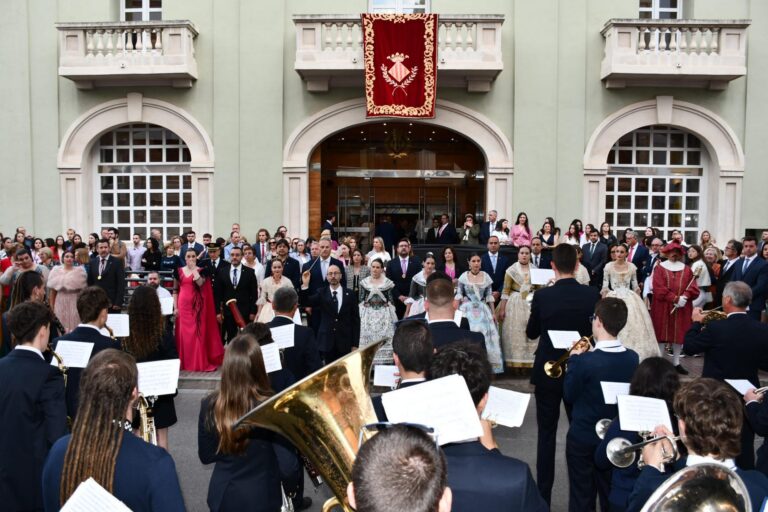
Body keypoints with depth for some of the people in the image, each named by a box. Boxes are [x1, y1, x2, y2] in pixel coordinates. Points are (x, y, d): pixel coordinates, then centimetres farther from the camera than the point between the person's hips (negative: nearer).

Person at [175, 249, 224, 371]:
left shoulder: (200, 271, 1)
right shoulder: (179, 271, 8)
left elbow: (200, 283, -21)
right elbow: (175, 290, 8)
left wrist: (194, 268, -16)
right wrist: (175, 307, 1)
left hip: (197, 305, -2)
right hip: (183, 305, 2)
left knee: (198, 333, -3)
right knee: (184, 333, 5)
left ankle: (200, 362, 3)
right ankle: (185, 362, 15)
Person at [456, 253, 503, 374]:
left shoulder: (486, 276, 3)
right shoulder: (463, 276, -1)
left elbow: (489, 296, 6)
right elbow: (459, 296, 1)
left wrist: (493, 313, 5)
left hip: (483, 310, 1)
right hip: (467, 310, -1)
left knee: (484, 333, -3)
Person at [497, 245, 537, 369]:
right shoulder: (511, 270, -1)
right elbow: (506, 290, -3)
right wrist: (502, 308, -7)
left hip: (531, 303, 3)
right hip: (515, 303, -2)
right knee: (515, 334, -1)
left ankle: (529, 363, 11)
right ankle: (515, 364, 5)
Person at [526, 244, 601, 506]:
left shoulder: (542, 296, -15)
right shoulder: (592, 295, -11)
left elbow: (531, 333, -2)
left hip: (547, 373, -1)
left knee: (546, 434, 9)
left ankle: (543, 495, 16)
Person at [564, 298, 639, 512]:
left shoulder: (585, 361, -27)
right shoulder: (633, 358, -11)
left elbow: (569, 396, -12)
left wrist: (574, 360, -5)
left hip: (582, 438, -5)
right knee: (611, 494, 22)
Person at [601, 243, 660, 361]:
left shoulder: (632, 267, 5)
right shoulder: (608, 266, 0)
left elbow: (635, 285, 10)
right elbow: (605, 286, 1)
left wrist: (638, 301, 3)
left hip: (629, 299, 2)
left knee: (633, 325, -1)